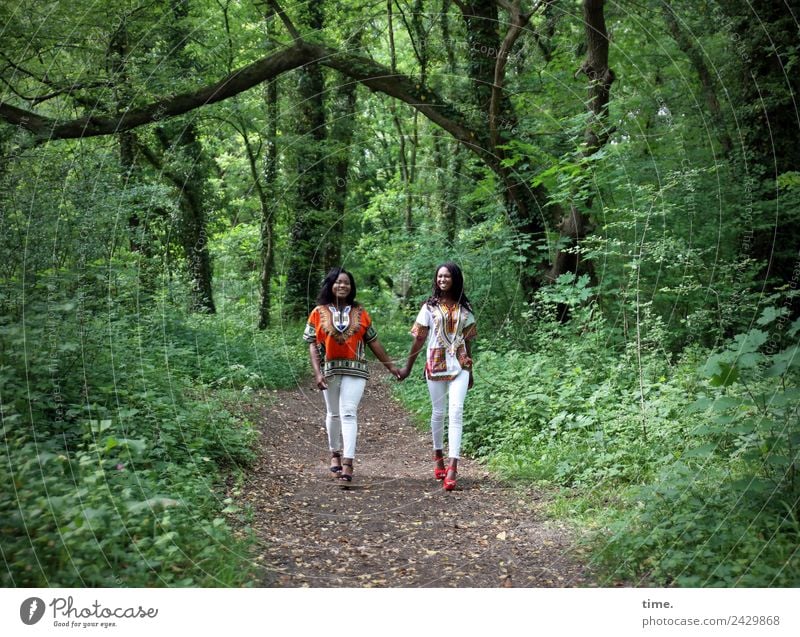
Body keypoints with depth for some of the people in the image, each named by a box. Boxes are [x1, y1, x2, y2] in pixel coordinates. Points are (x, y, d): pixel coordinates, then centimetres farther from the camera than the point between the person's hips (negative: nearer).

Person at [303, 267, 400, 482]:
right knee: (333, 414, 14)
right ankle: (335, 453, 33)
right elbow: (312, 344, -1)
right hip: (330, 369, 1)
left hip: (355, 369, -1)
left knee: (348, 413, -12)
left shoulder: (359, 313, 6)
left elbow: (373, 341, 9)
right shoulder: (319, 312, 3)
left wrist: (390, 366, 8)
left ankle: (347, 463, -16)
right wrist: (317, 373, -12)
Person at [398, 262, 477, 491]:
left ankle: (452, 467, -18)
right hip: (436, 363, 0)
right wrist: (408, 367, 5)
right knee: (438, 412, 10)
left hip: (459, 365, 0)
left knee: (456, 412, -12)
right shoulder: (430, 306, 3)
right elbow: (419, 338, 5)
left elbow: (467, 340, 12)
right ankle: (438, 455, 31)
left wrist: (470, 370, 14)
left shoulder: (464, 308, 7)